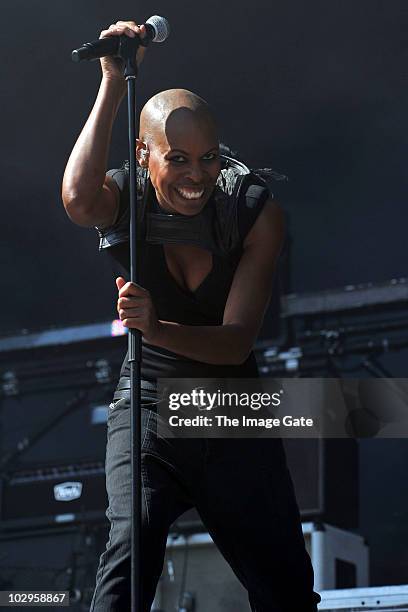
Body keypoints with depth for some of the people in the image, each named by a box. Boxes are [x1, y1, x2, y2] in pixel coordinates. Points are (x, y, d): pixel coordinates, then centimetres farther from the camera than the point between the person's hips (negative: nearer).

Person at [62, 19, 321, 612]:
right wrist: (114, 85, -35)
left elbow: (237, 340, -18)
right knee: (130, 547, -24)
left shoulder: (256, 212, -11)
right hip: (148, 411, -1)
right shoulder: (126, 200, -10)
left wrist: (158, 329, -37)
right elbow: (79, 199, -37)